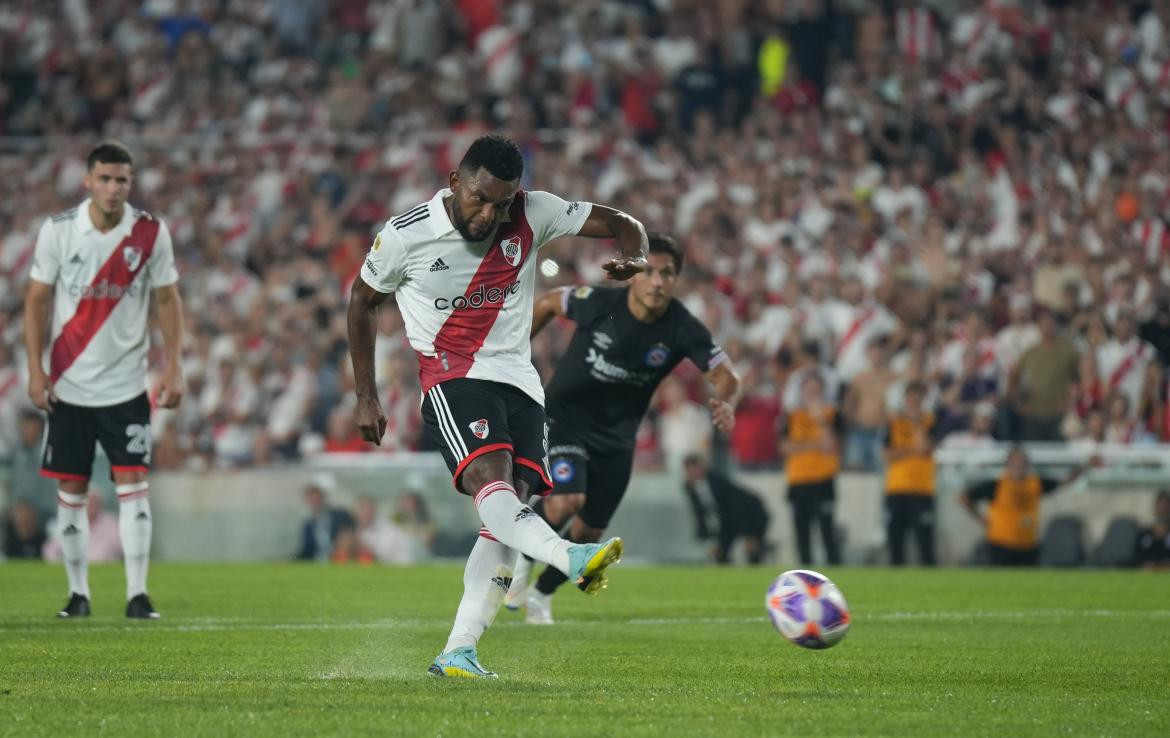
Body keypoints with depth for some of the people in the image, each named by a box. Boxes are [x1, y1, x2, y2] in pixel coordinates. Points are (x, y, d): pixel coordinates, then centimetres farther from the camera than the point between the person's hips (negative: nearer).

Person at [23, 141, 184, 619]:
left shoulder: (151, 233, -4)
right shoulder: (57, 230, -5)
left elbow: (167, 300, 3)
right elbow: (37, 300, 1)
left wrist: (173, 368, -4)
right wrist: (35, 370, -5)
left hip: (125, 384, -1)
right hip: (69, 385, 1)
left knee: (133, 484, -8)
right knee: (70, 490, 4)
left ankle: (137, 594, -6)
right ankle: (78, 592, 14)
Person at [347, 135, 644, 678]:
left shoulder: (532, 215, -2)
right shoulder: (406, 235, -7)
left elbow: (618, 224, 2)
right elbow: (363, 302, 9)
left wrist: (634, 256, -23)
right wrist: (366, 398, 9)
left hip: (519, 382, 4)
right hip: (452, 378, -4)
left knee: (509, 510, -11)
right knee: (490, 475, -31)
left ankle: (457, 653, -11)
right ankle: (571, 559, -58)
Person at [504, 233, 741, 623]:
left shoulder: (683, 330, -18)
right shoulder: (598, 302, -20)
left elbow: (725, 375, -20)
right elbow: (548, 303, -1)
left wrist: (725, 403, -43)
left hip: (616, 436, 3)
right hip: (564, 418, -3)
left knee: (589, 531, 9)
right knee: (566, 502, -27)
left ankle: (541, 595, 36)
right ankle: (522, 556, 4)